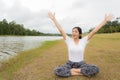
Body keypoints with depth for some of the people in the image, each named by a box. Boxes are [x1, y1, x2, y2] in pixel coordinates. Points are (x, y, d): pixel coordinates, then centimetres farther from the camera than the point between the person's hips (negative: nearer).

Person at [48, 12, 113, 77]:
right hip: (70, 63, 0)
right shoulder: (69, 40, -6)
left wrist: (105, 20, -12)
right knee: (57, 71, -28)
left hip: (81, 64, 0)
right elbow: (61, 30, -9)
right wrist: (53, 19, -10)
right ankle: (82, 73, -19)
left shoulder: (83, 41, -6)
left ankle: (73, 70, -14)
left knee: (95, 69, -29)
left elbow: (94, 31, -10)